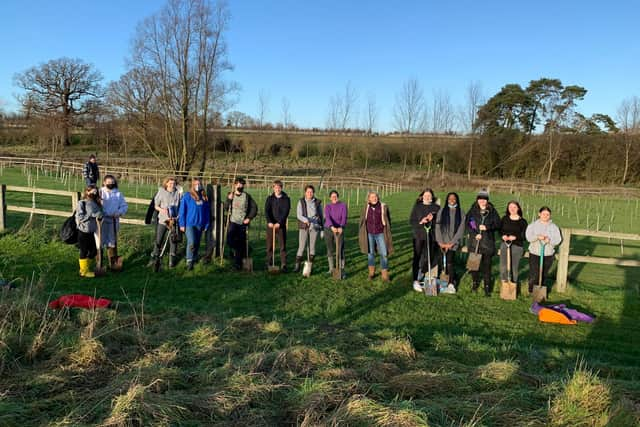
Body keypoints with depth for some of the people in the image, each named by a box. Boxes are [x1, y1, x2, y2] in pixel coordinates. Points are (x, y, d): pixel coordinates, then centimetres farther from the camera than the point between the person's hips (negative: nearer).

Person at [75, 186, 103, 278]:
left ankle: (87, 267, 31)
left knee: (93, 251, 12)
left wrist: (99, 216, -10)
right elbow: (79, 217, -16)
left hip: (91, 232, 6)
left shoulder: (95, 203, 7)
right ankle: (84, 271, 18)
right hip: (83, 232, -6)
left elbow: (99, 215, 12)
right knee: (84, 252, 5)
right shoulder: (82, 203, -10)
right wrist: (92, 215, -21)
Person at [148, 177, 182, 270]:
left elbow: (180, 207, 5)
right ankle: (154, 259, 13)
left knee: (173, 241, 5)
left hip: (174, 220, 1)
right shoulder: (161, 192, 1)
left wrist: (178, 216, -10)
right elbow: (155, 205, 6)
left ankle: (172, 260, 16)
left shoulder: (177, 193, 1)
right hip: (162, 220, 0)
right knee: (158, 240, 0)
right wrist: (162, 209, -13)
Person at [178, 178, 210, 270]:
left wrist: (206, 224, 8)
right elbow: (182, 211, -3)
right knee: (191, 242, -15)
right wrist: (182, 224, -6)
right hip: (189, 224, -4)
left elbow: (207, 212, 11)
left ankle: (194, 258, 29)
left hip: (200, 224, 4)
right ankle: (189, 261, -6)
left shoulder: (204, 197, 7)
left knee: (197, 243, 12)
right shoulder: (187, 196, -4)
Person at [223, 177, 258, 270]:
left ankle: (237, 264, 12)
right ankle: (244, 250, 9)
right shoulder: (230, 195, 7)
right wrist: (229, 199, -12)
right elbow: (225, 208, 3)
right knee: (230, 241, -18)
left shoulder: (247, 196, 3)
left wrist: (249, 218, -6)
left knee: (241, 243, 2)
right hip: (233, 222, 1)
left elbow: (254, 208, 4)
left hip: (243, 223, -1)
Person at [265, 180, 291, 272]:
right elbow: (266, 211, -3)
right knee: (269, 245, 5)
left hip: (281, 225, -2)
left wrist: (279, 223, -17)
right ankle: (268, 263, 14)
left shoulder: (286, 199, 2)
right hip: (271, 225, 2)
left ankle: (283, 265, -3)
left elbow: (286, 212, -6)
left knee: (283, 245, -3)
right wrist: (269, 222, -19)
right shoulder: (270, 198, 7)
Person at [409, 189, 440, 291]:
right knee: (417, 258, -2)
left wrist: (432, 220, -14)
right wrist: (421, 222, -15)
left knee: (430, 258, 4)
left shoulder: (436, 207, 6)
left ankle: (420, 275, 26)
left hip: (432, 236, 2)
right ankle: (415, 281, 4)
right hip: (419, 236, -2)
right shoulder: (417, 207, 3)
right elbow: (411, 221, 2)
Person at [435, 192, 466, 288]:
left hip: (453, 243, -2)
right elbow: (437, 227, 5)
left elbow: (461, 230, 0)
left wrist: (451, 243, -6)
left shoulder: (461, 213, 5)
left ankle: (452, 282, -7)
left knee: (449, 261, -19)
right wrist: (440, 242, -4)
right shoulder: (441, 211, 8)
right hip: (442, 242, 2)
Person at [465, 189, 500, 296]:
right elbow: (467, 224, 0)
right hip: (474, 242, 1)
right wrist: (474, 234, -13)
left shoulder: (492, 211, 5)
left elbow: (497, 225, 2)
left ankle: (487, 287, 7)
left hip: (488, 242, -1)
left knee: (486, 265, -1)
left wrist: (487, 227, -14)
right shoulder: (472, 211, 5)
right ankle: (475, 284, 24)